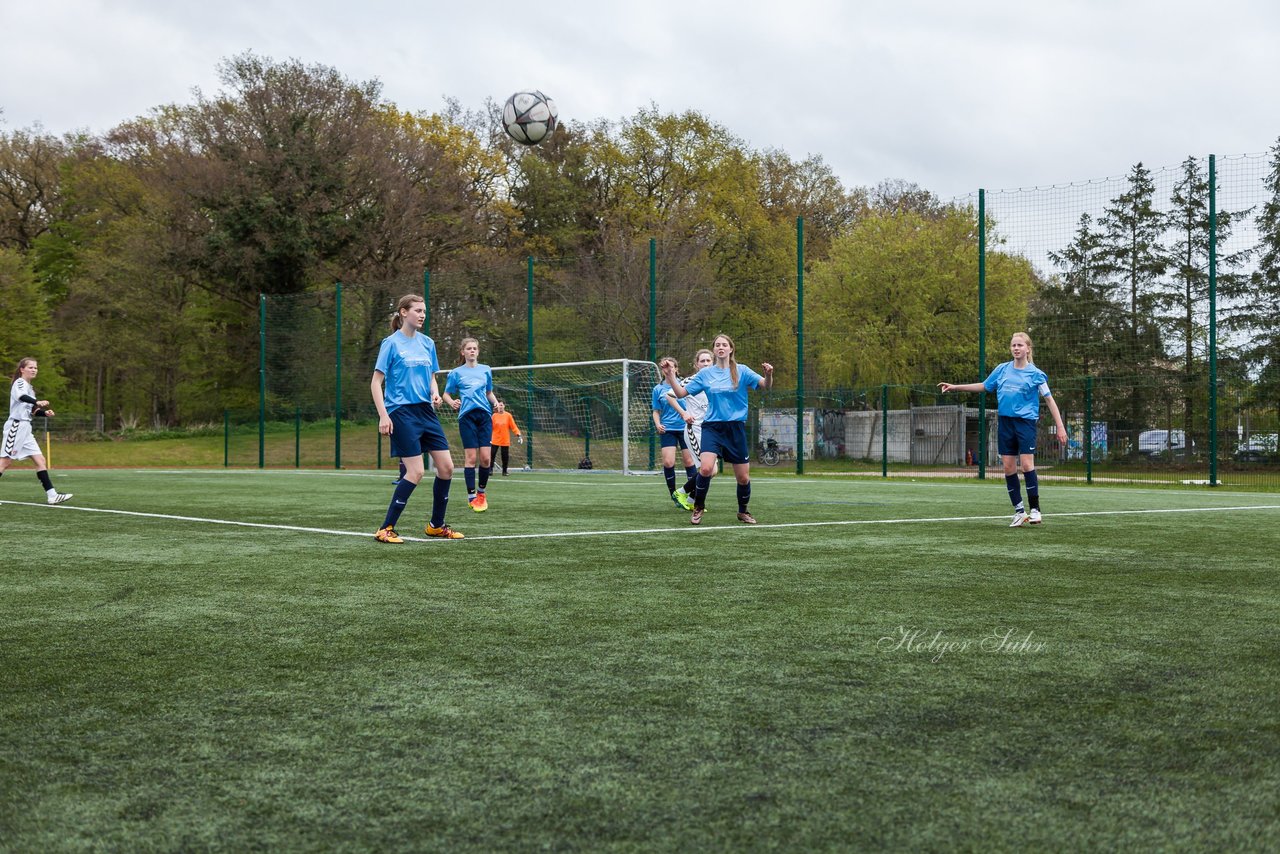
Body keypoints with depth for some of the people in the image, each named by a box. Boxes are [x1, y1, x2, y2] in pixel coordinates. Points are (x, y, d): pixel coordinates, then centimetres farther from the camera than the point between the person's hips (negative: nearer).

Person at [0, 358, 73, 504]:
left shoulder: (29, 387, 20)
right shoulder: (20, 382, -7)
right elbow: (20, 396, -32)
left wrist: (45, 413, 5)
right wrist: (37, 402, -49)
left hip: (25, 429, 9)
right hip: (16, 426, -9)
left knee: (40, 460, 3)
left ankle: (52, 495, 0)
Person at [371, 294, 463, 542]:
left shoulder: (427, 343, 12)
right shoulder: (392, 343, -6)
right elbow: (376, 382, -7)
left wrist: (435, 393, -1)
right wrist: (383, 416, -16)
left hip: (426, 411, 7)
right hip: (402, 412, -7)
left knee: (446, 467, 4)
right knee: (415, 472, -12)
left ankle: (436, 525, 19)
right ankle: (385, 529, -4)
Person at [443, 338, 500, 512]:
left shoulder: (485, 370, 14)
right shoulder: (456, 373, 7)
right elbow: (446, 394, 11)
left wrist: (496, 402, 3)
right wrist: (452, 403, -11)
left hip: (484, 415, 2)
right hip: (467, 416, -2)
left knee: (485, 457, -5)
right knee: (471, 457, -7)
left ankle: (481, 492, 14)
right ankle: (471, 496, -2)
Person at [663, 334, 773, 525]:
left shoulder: (742, 371, 0)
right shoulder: (705, 373, 4)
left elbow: (765, 386, -10)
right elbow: (681, 393, 7)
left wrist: (768, 374, -31)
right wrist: (670, 376, -7)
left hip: (736, 428, 0)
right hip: (712, 426, 0)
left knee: (743, 477, 3)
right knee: (706, 468, -23)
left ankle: (743, 511, 30)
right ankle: (698, 508, -1)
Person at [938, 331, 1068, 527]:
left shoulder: (1035, 374, -3)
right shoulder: (1002, 369, 7)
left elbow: (1049, 399, -1)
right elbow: (984, 386, 21)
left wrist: (1060, 427, -7)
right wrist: (955, 387, 19)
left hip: (1026, 422, -4)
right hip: (1005, 422, 4)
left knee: (1027, 465, -14)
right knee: (1008, 467, 3)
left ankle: (1035, 509, -3)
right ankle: (1019, 511, 12)